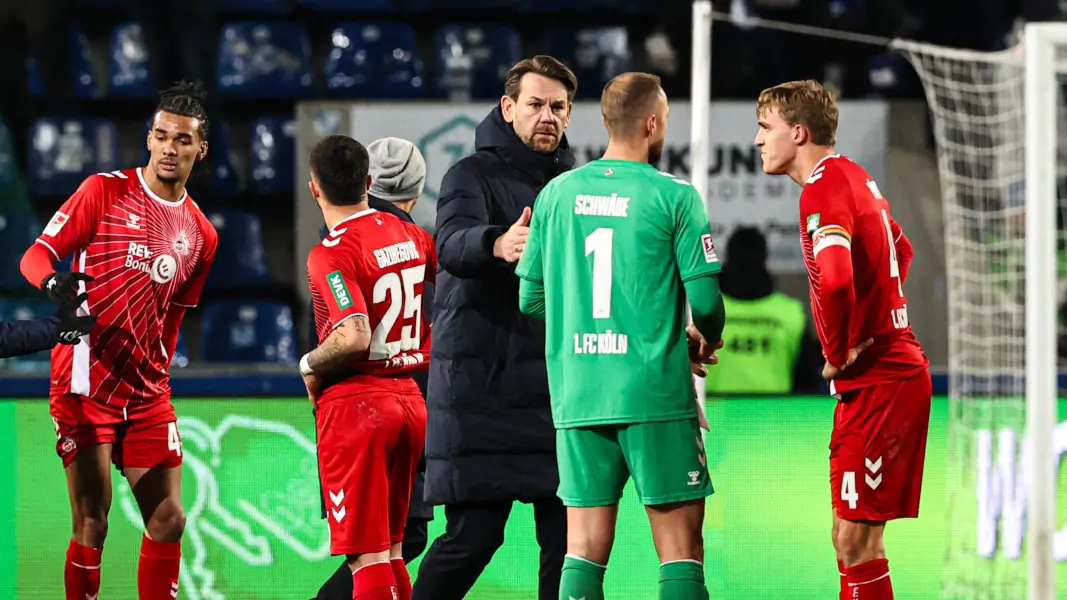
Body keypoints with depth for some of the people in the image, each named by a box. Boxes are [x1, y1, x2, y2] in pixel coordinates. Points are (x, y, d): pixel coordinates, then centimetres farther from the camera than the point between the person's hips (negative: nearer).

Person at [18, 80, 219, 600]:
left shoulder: (201, 236, 12)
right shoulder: (105, 191, -3)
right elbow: (36, 255, -6)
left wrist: (156, 377, 17)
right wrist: (53, 281, -28)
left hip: (146, 395, 5)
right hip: (85, 384, -5)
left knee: (169, 519, 3)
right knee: (92, 525, -7)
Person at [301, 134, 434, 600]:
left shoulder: (331, 254, -15)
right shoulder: (412, 237, 7)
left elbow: (354, 337, -24)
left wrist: (310, 365, -9)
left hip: (354, 403, -7)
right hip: (411, 399, 7)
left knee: (366, 554, -6)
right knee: (389, 549, 15)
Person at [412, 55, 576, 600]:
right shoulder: (473, 176, -4)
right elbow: (452, 245, -25)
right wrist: (497, 244, -48)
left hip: (557, 385, 6)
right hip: (481, 386, -6)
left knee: (568, 535, 3)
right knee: (472, 536, -8)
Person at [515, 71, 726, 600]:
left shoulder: (556, 194, 6)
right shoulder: (674, 197, -6)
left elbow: (531, 299, 10)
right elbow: (705, 300, -9)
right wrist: (706, 337, 14)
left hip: (576, 394, 4)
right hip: (657, 395, -4)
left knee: (583, 550, 6)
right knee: (680, 545, 1)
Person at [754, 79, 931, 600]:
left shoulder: (824, 187, -16)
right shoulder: (854, 177, 14)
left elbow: (835, 280, -33)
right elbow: (901, 251, 32)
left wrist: (837, 353, -16)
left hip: (875, 377, -10)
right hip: (893, 365, 10)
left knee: (855, 538, -9)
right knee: (853, 538, 12)